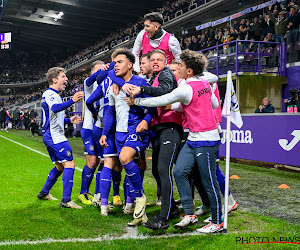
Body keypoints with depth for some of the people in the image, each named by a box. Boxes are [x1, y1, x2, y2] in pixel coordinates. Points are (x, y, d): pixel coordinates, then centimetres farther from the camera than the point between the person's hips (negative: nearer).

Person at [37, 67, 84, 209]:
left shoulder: (52, 94, 20)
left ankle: (44, 193, 29)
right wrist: (72, 101, -50)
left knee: (60, 166, 19)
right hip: (54, 136, -11)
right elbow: (55, 108, -35)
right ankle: (66, 200, -17)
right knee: (69, 164, -15)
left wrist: (69, 120, 21)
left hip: (51, 136, 11)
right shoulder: (50, 94, -12)